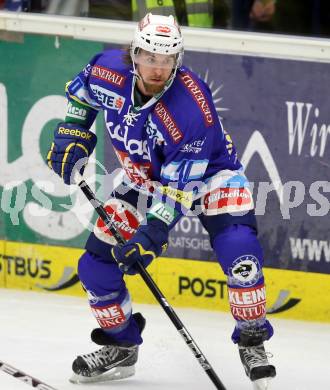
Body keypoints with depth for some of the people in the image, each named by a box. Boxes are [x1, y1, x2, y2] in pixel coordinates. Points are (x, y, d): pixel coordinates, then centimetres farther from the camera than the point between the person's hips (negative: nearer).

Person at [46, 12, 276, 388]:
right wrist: (72, 133, -1)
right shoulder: (110, 71, -22)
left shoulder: (192, 109, -36)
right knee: (97, 264, -3)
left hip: (206, 172, -5)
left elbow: (179, 186, -33)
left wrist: (153, 230, -40)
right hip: (144, 179, 5)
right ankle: (121, 346, 19)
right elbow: (82, 87, 5)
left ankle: (252, 343, -10)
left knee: (238, 248, -28)